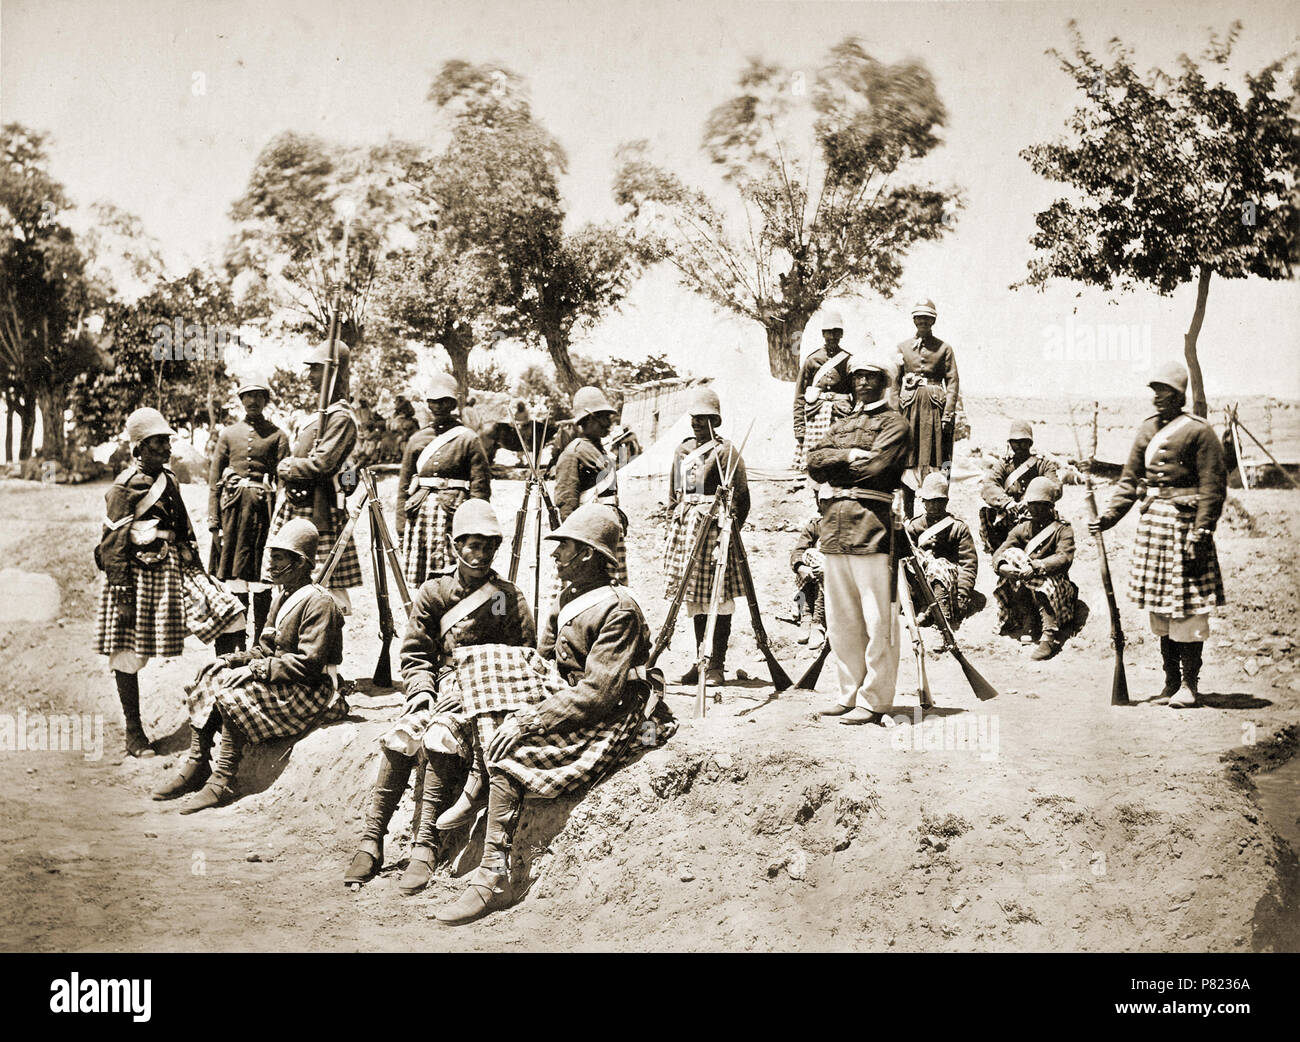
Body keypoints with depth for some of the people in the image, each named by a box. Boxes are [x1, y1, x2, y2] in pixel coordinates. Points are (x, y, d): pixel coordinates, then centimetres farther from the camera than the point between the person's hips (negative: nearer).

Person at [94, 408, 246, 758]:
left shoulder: (169, 479, 13)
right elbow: (112, 545, -14)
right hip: (137, 575, -7)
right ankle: (134, 733, 13)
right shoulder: (125, 487, -11)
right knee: (128, 655, 2)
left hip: (175, 568, 7)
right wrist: (122, 595, -18)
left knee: (229, 617, -3)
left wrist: (195, 568, 18)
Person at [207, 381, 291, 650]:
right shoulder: (228, 434, 14)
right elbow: (214, 479, 11)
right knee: (230, 576, 0)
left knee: (263, 578, -1)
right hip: (233, 507, 2)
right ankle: (229, 650, 6)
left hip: (264, 507, -2)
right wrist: (213, 521, 2)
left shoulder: (278, 435, 8)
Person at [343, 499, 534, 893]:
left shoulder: (510, 599, 4)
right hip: (441, 687, 3)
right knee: (400, 739, -27)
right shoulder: (433, 592, 9)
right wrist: (423, 692, -10)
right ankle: (371, 842, -22)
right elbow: (415, 655, 9)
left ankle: (425, 848, -34)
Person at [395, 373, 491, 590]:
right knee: (416, 582, 1)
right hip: (419, 514, 4)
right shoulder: (417, 439, 15)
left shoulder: (468, 439, 4)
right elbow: (403, 486, 17)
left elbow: (480, 485, -1)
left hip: (454, 514, -4)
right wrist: (401, 528, 10)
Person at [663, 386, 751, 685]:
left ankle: (716, 666, -1)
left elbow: (740, 496, -6)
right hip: (686, 527, 6)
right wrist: (673, 528, 16)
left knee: (718, 600, -5)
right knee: (694, 600, 9)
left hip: (714, 527, -6)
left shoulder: (725, 452, -3)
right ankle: (700, 661, 17)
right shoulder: (682, 451, 16)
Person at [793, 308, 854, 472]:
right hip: (817, 416, 0)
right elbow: (800, 396, 6)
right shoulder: (811, 360, 7)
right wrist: (799, 427, 0)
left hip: (842, 416, 0)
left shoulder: (848, 361, 9)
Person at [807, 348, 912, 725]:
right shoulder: (842, 424, 24)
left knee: (877, 619, -7)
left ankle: (875, 701, -4)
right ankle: (850, 693, 20)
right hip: (834, 527, 7)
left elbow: (875, 468, -12)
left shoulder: (894, 423, 2)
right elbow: (814, 461, 8)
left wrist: (834, 473, 0)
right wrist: (848, 456, -8)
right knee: (839, 619, 11)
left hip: (871, 525, -7)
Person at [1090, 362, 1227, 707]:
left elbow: (1213, 488, -11)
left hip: (1184, 523, -7)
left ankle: (1190, 684, 5)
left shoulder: (1198, 431, -8)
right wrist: (1109, 516, 2)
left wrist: (1200, 535, -17)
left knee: (1187, 607, -3)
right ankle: (1171, 680, 21)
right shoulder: (1147, 430, 13)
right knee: (1160, 610, 11)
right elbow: (1130, 479, 15)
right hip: (1151, 522, 7)